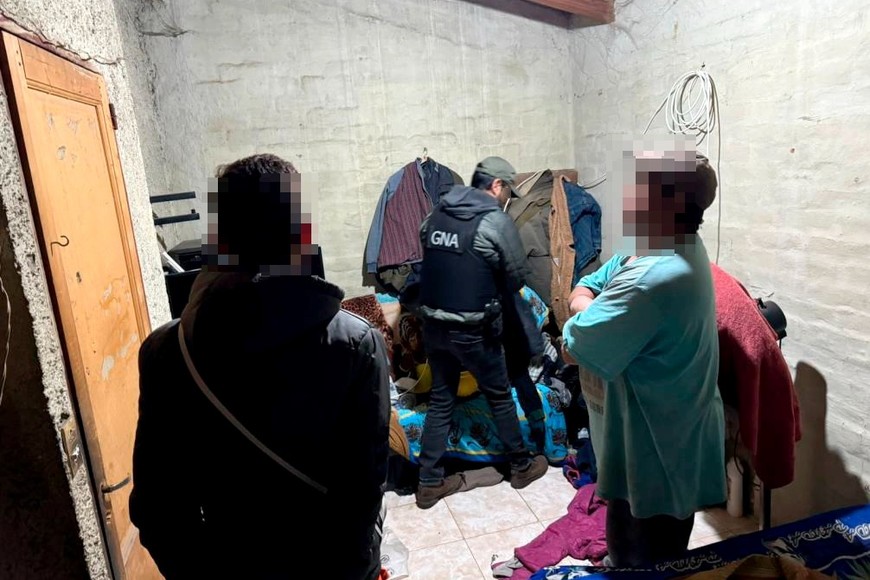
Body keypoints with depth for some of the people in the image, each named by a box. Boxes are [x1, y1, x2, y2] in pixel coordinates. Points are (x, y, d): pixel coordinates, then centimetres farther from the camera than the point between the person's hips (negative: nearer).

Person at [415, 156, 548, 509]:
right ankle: (521, 466, 33)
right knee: (499, 397, 14)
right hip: (473, 330, -6)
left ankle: (429, 483, 22)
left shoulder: (436, 215, 6)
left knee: (440, 401, 15)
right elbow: (517, 277, -6)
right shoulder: (496, 221, -12)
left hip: (433, 325, 6)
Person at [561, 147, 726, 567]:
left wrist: (586, 308, -8)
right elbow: (581, 290, 4)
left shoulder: (655, 279, -34)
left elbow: (572, 347, -25)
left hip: (654, 455, -9)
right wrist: (591, 307, -17)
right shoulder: (675, 248, 0)